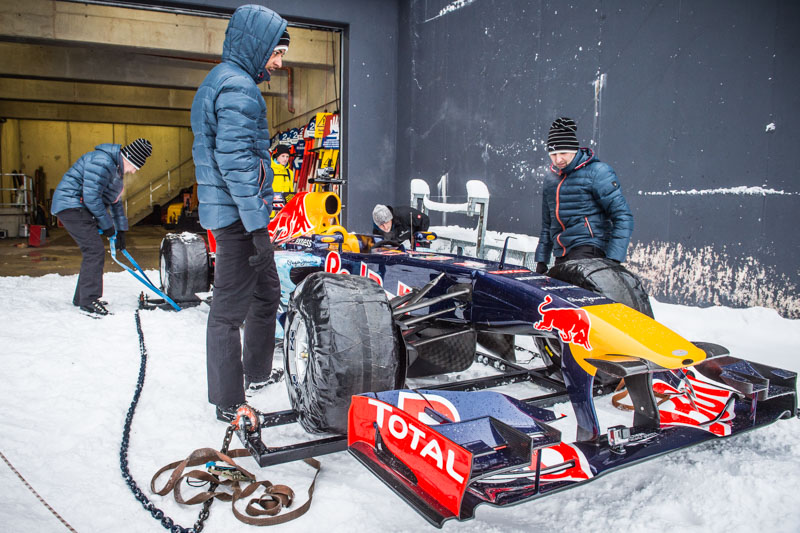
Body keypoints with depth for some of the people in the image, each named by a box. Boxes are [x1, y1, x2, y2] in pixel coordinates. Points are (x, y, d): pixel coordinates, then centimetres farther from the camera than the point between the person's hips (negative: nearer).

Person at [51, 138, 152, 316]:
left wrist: (121, 231, 19)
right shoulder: (101, 161, -20)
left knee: (92, 251, 13)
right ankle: (88, 301, -9)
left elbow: (115, 201, 22)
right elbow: (91, 197, -24)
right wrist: (107, 226, -14)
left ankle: (82, 297, 24)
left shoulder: (117, 169, 14)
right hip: (71, 205, -11)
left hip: (80, 209, 11)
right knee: (95, 250, -15)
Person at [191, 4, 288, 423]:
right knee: (230, 307, -2)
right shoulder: (237, 87, -15)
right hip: (238, 215, -11)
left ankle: (257, 372, 34)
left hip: (231, 213, 11)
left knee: (267, 292, 20)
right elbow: (237, 162, -23)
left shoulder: (221, 81, 19)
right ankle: (228, 403, 10)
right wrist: (258, 225, -22)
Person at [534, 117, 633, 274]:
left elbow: (623, 217, -8)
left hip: (589, 249, -6)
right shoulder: (551, 180, 17)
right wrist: (541, 261, 21)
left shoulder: (597, 172, -4)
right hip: (561, 255, 7)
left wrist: (613, 261, -16)